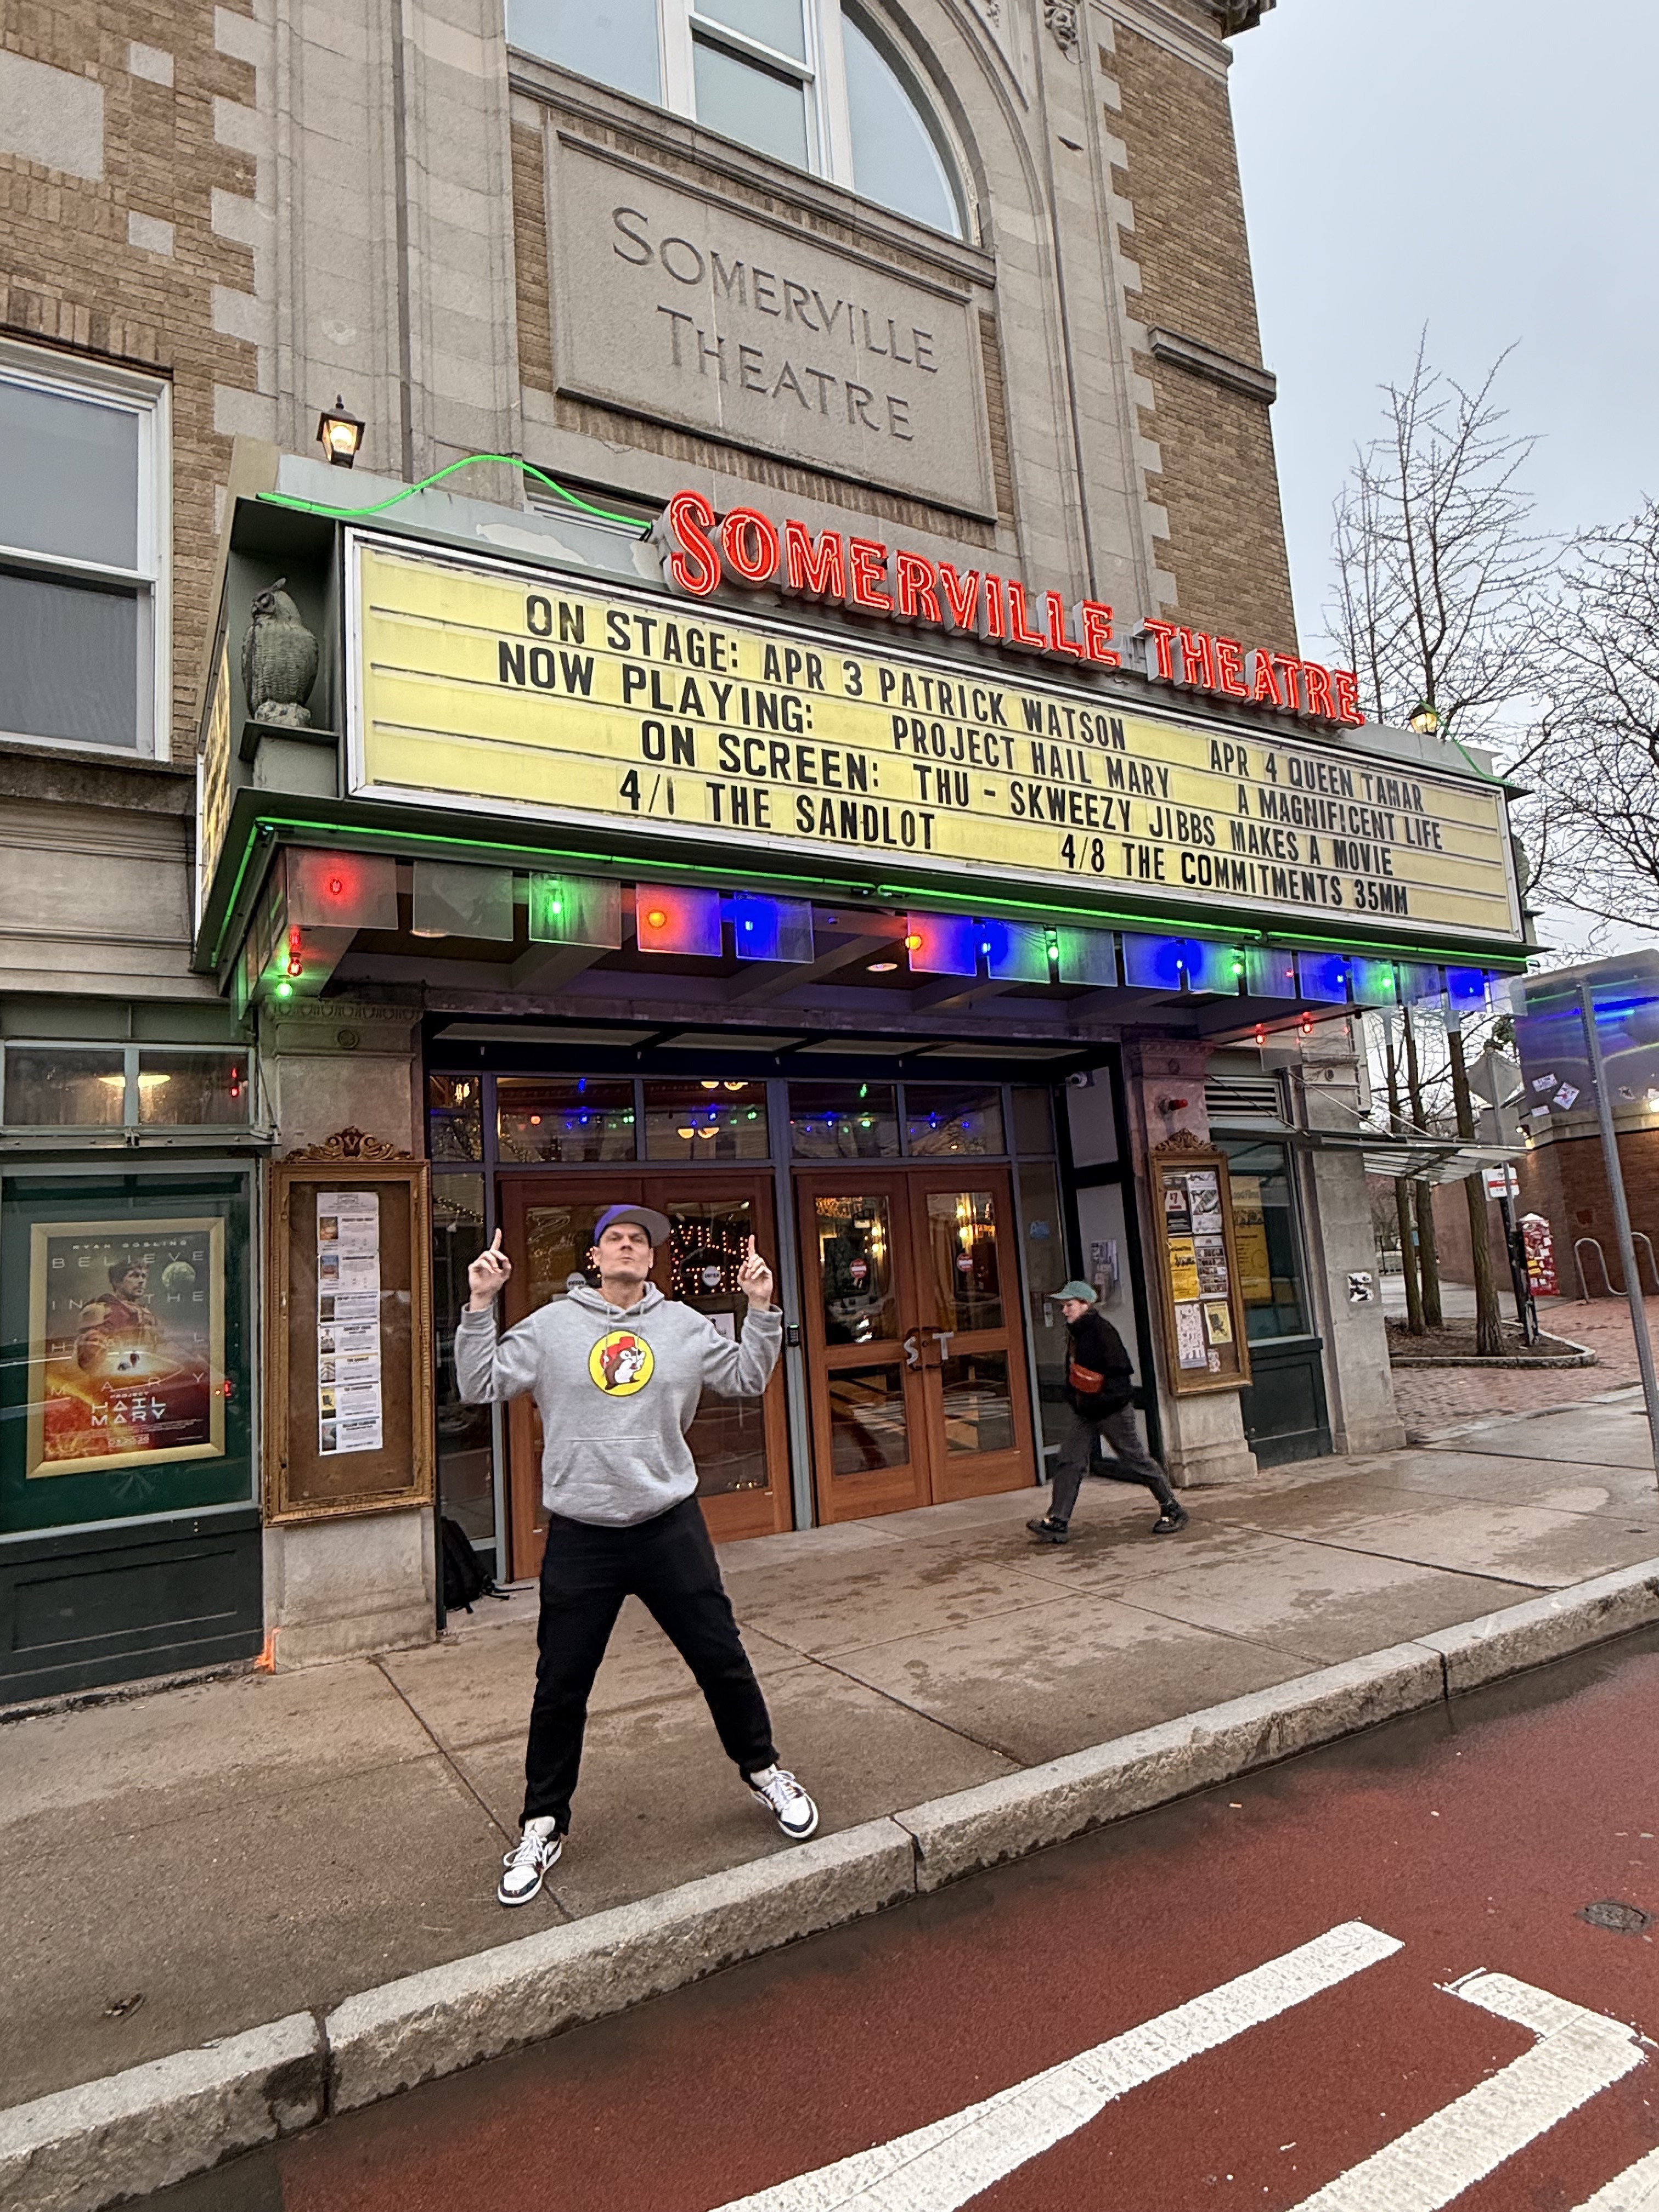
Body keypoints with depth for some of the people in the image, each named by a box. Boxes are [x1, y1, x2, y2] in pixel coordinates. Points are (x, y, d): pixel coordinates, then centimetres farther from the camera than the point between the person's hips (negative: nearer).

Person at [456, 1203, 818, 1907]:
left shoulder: (684, 1325, 4)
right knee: (560, 1687, 10)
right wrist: (480, 1304, -11)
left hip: (671, 1527, 1)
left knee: (722, 1659, 10)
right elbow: (480, 1385, -2)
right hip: (580, 1537, -1)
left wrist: (760, 1308, -6)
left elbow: (747, 1379, 6)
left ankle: (762, 1770, 35)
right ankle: (543, 1824, 31)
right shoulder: (549, 1326, 0)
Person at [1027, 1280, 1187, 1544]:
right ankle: (1057, 1523, -1)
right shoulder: (1074, 1333, 9)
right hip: (1084, 1414, 8)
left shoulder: (1102, 1331, -17)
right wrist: (1073, 1398, 10)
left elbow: (1121, 1371, -20)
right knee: (1069, 1462, 0)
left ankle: (1173, 1510, 21)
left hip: (1112, 1412, -8)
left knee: (1137, 1459, 4)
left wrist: (1105, 1399, -21)